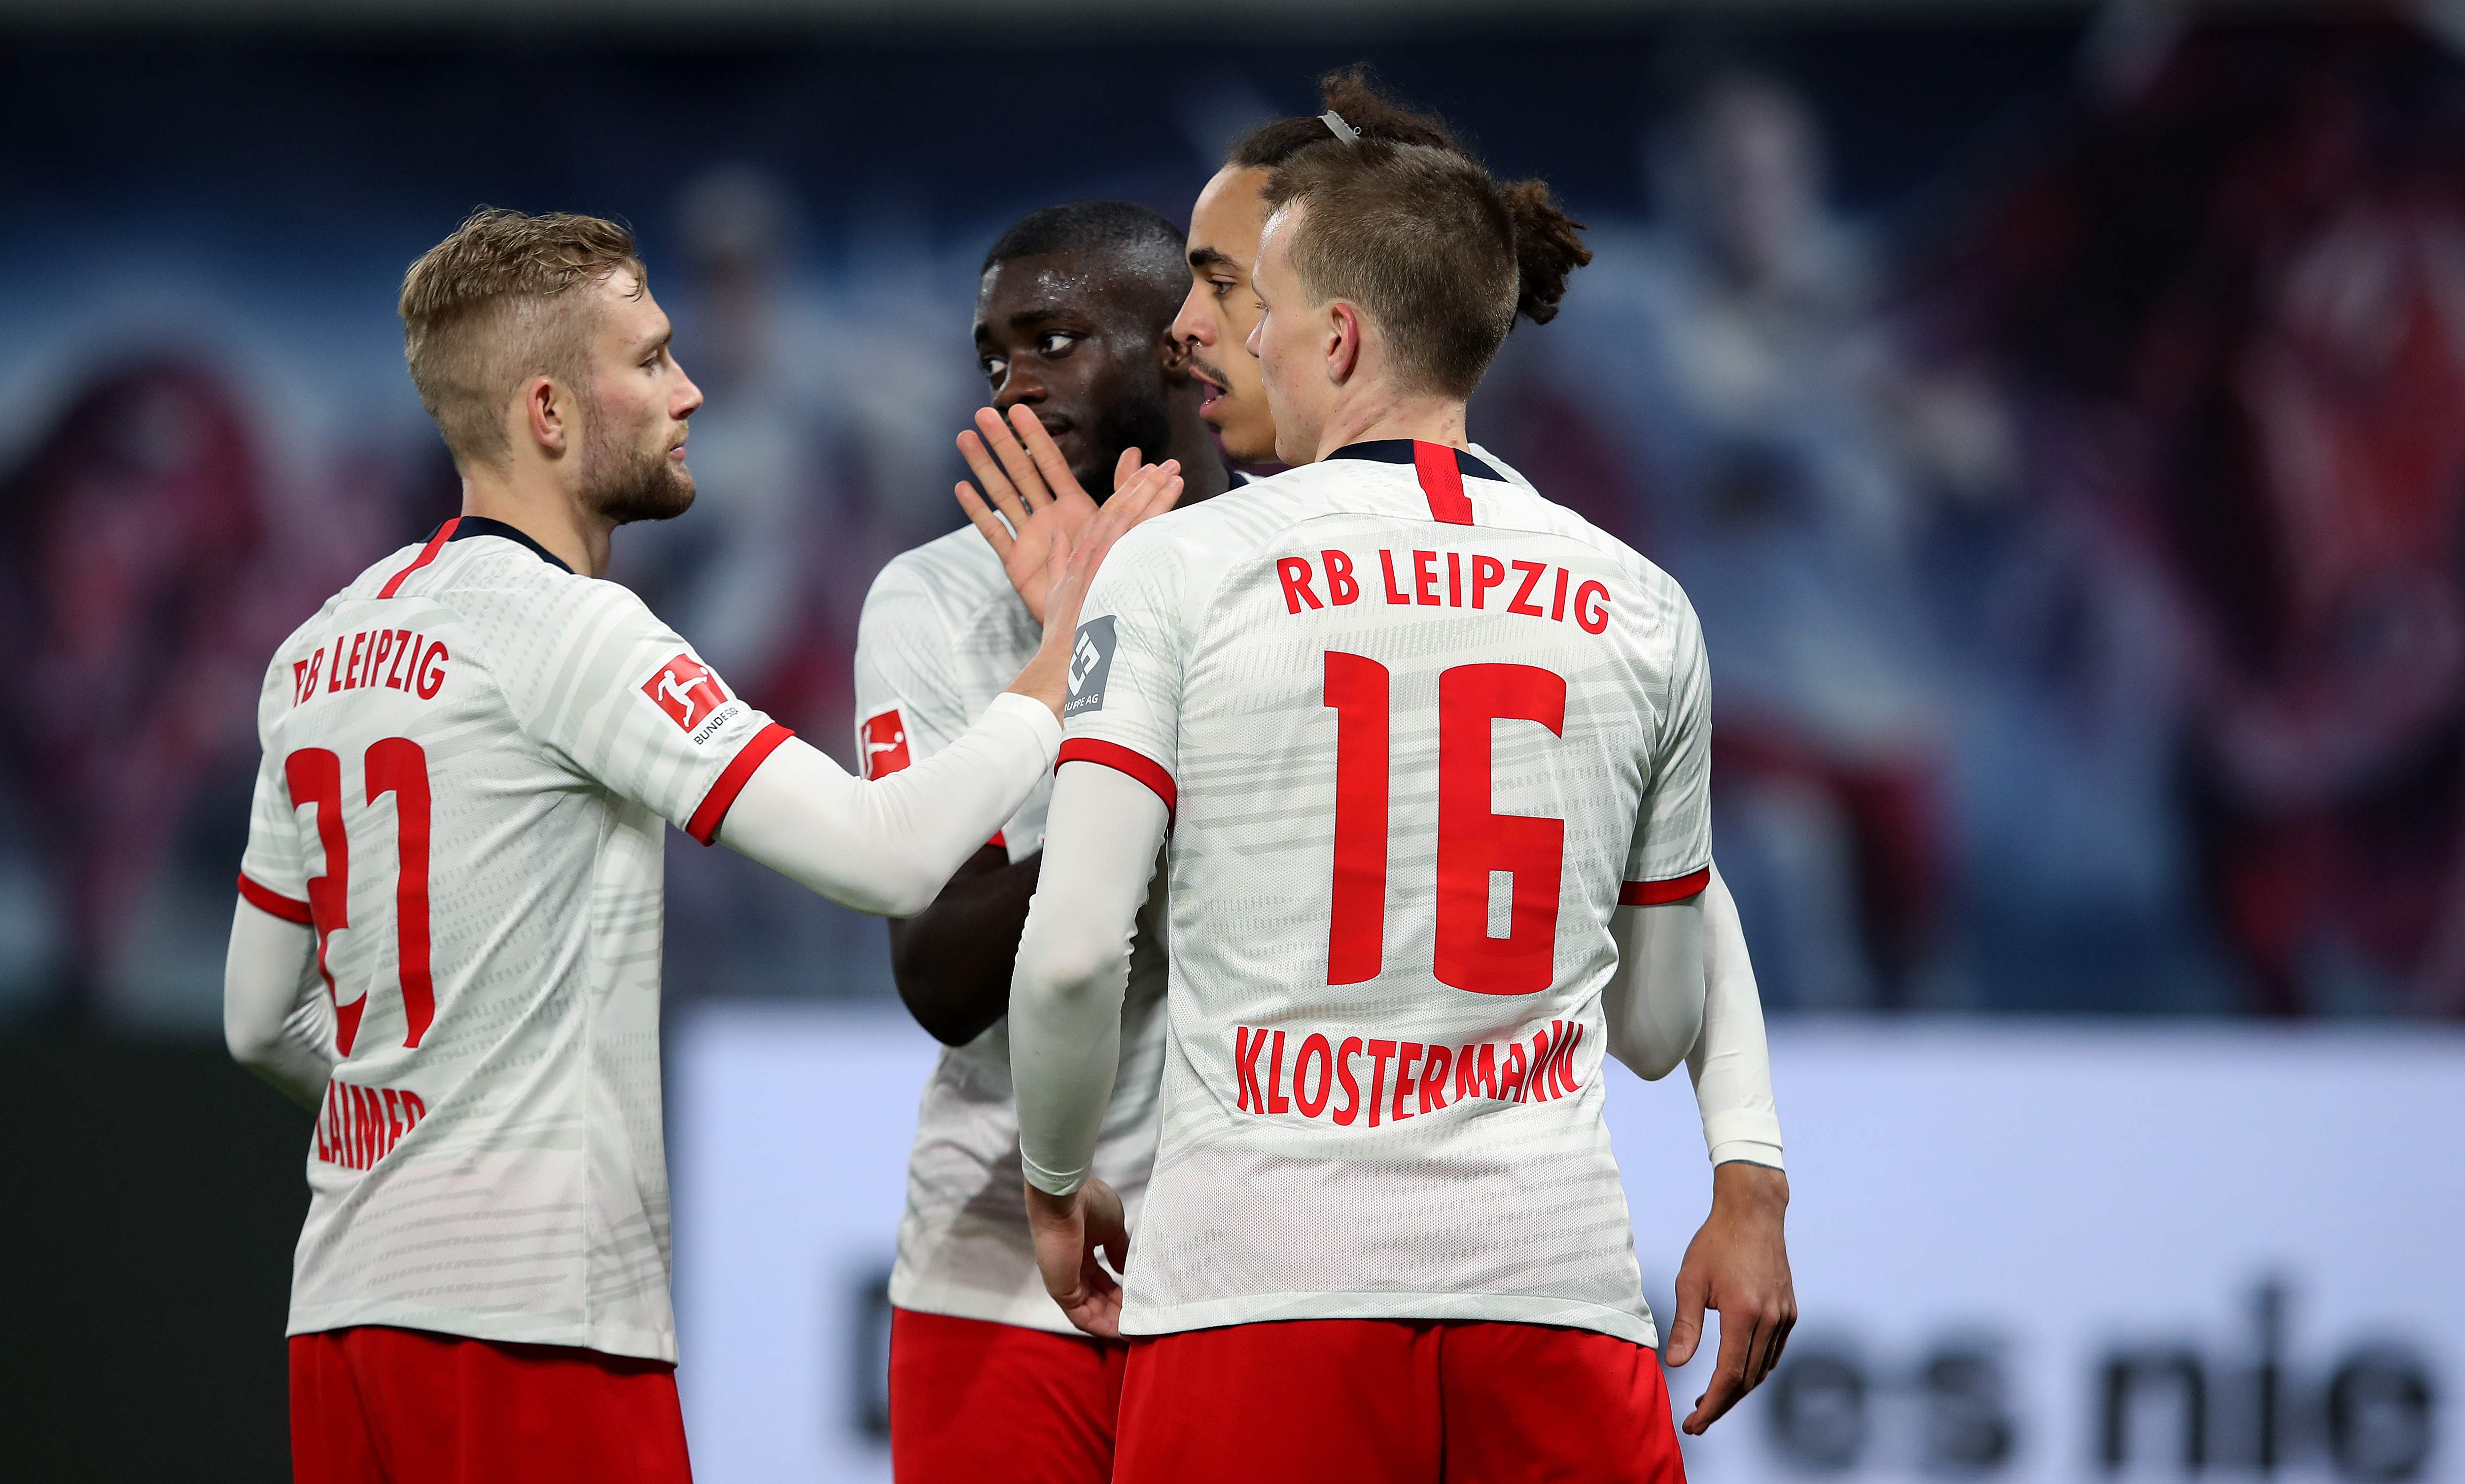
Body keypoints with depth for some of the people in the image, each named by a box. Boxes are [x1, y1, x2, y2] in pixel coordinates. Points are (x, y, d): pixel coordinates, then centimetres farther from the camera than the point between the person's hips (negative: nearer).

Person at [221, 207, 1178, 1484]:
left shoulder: (321, 648, 14)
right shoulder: (566, 627, -11)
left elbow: (261, 1022, 21)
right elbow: (886, 856, -18)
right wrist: (1065, 647, -6)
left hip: (345, 1303, 9)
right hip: (526, 1319, -9)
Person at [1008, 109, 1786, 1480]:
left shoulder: (1181, 571, 1)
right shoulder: (1642, 610, 10)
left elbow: (1071, 951, -7)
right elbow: (1661, 1028, 15)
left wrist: (1057, 1181, 11)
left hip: (1260, 1275, -2)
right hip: (1556, 1287, 2)